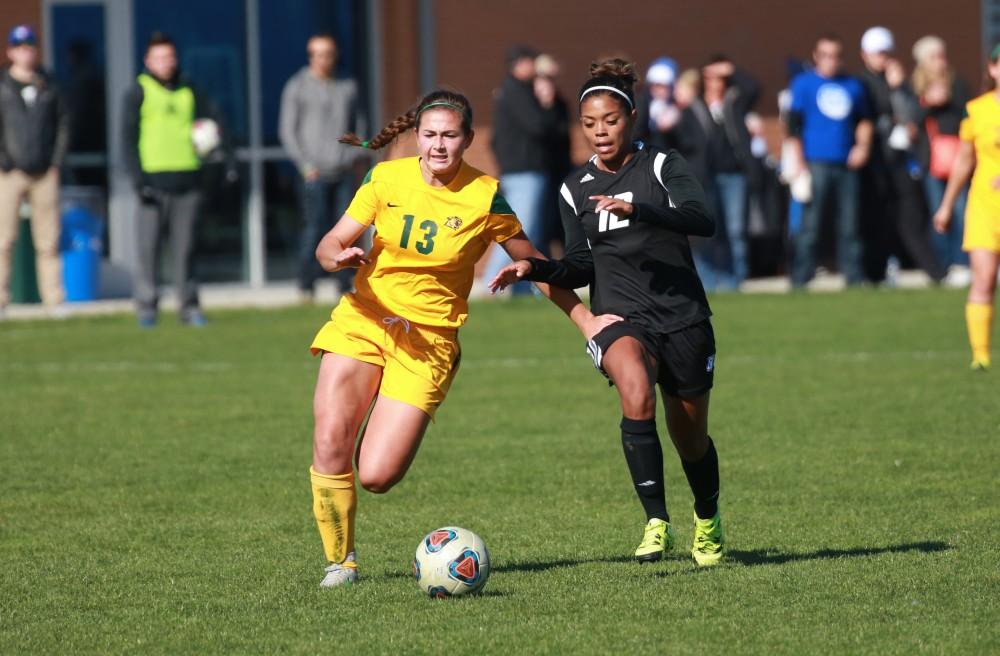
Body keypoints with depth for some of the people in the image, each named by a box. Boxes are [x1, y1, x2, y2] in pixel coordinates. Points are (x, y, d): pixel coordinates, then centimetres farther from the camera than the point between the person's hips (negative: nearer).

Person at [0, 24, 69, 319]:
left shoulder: (48, 86, 12)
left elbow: (63, 124, 16)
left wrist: (56, 162, 7)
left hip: (45, 173, 3)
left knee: (49, 240, 1)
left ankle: (55, 301, 2)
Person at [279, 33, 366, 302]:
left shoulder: (348, 88, 15)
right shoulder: (297, 87, 2)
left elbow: (357, 125, 23)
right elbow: (287, 130, 1)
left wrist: (354, 156, 9)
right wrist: (304, 164, -6)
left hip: (344, 171, 4)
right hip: (315, 172, -4)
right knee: (314, 227, -9)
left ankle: (346, 285, 2)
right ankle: (306, 287, -5)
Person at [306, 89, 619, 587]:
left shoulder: (485, 198, -7)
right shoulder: (387, 178, -2)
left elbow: (534, 264, 6)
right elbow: (329, 245, 0)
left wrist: (587, 321, 5)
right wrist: (339, 256, -24)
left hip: (428, 341, -2)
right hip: (364, 320, 2)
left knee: (377, 476, -13)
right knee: (330, 443, -16)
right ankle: (340, 560, 5)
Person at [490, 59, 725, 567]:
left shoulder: (661, 166, -3)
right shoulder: (575, 189, 10)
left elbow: (701, 221, -20)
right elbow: (582, 267, 11)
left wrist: (636, 210, -34)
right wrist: (535, 268, -7)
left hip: (682, 316, -1)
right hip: (619, 317, 1)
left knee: (690, 437, 10)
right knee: (637, 394, -32)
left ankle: (707, 520, 42)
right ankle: (657, 523, -30)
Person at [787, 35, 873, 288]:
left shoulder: (852, 86, 15)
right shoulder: (803, 83, 4)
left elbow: (863, 120, 26)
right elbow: (794, 125, 0)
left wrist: (863, 145, 8)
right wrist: (799, 163, -7)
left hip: (847, 164, 4)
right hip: (816, 163, -4)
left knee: (849, 225, 3)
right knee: (810, 223, -7)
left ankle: (854, 277, 8)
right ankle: (800, 279, -6)